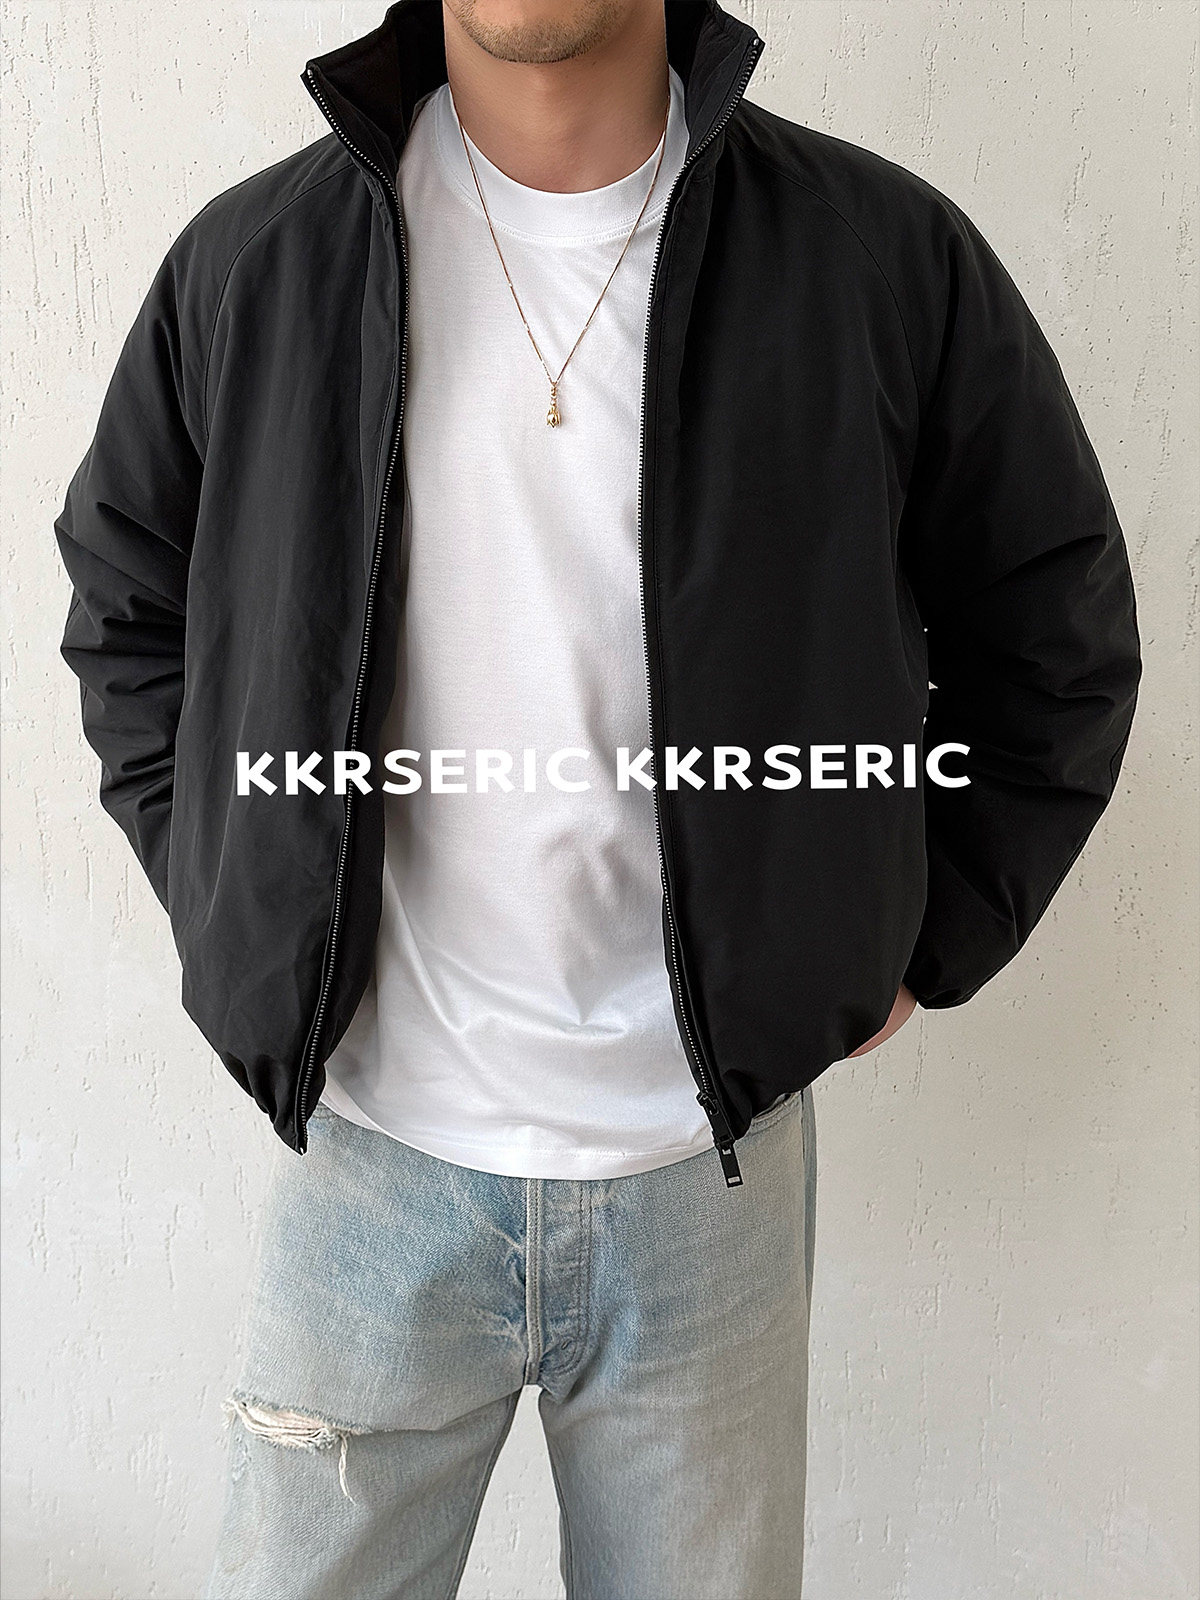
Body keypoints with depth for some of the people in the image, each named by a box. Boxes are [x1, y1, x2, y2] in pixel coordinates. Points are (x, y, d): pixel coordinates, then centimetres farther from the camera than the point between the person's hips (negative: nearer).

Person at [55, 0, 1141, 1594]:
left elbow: (1058, 637, 6)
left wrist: (910, 951, 3)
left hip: (711, 1167, 0)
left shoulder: (888, 257, -5)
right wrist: (235, 914, 6)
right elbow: (124, 606, 13)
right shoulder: (249, 265, -2)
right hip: (369, 1151, 1)